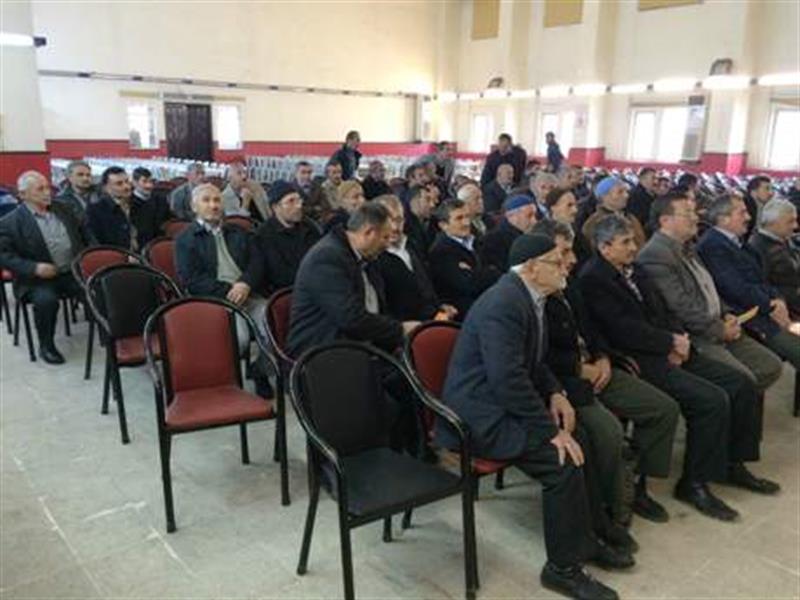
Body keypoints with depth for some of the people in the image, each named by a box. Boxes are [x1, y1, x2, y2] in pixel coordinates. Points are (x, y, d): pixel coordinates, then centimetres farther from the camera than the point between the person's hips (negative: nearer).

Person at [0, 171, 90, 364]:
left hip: (73, 272, 4)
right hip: (37, 279, -4)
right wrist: (34, 268, -21)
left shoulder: (64, 209, 11)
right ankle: (46, 346, -8)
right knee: (46, 300, -33)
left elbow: (85, 234, 20)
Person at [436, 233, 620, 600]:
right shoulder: (503, 304, -22)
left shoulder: (528, 296, 9)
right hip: (481, 414, -10)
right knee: (565, 460, -20)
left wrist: (555, 393, 3)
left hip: (505, 404, 10)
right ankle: (564, 568, -4)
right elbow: (508, 378, -27)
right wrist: (551, 430, -22)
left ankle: (596, 530, 18)